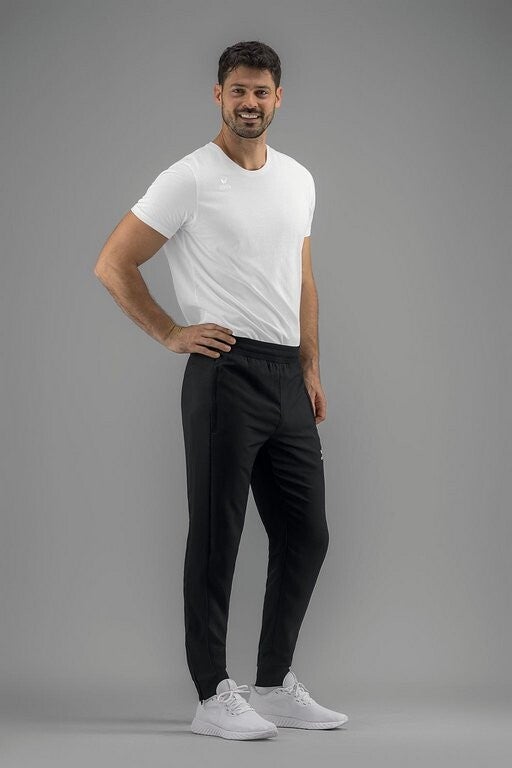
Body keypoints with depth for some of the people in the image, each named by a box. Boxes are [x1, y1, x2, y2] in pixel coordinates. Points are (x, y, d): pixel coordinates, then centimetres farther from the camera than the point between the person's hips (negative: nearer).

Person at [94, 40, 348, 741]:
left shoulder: (299, 180, 14)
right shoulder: (190, 180, -9)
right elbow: (113, 265, -7)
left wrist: (311, 368, 17)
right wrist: (170, 333, -8)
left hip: (288, 376, 8)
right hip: (226, 373, -7)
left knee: (306, 535, 11)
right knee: (217, 539, -2)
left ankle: (275, 686, 23)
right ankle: (213, 696, 6)